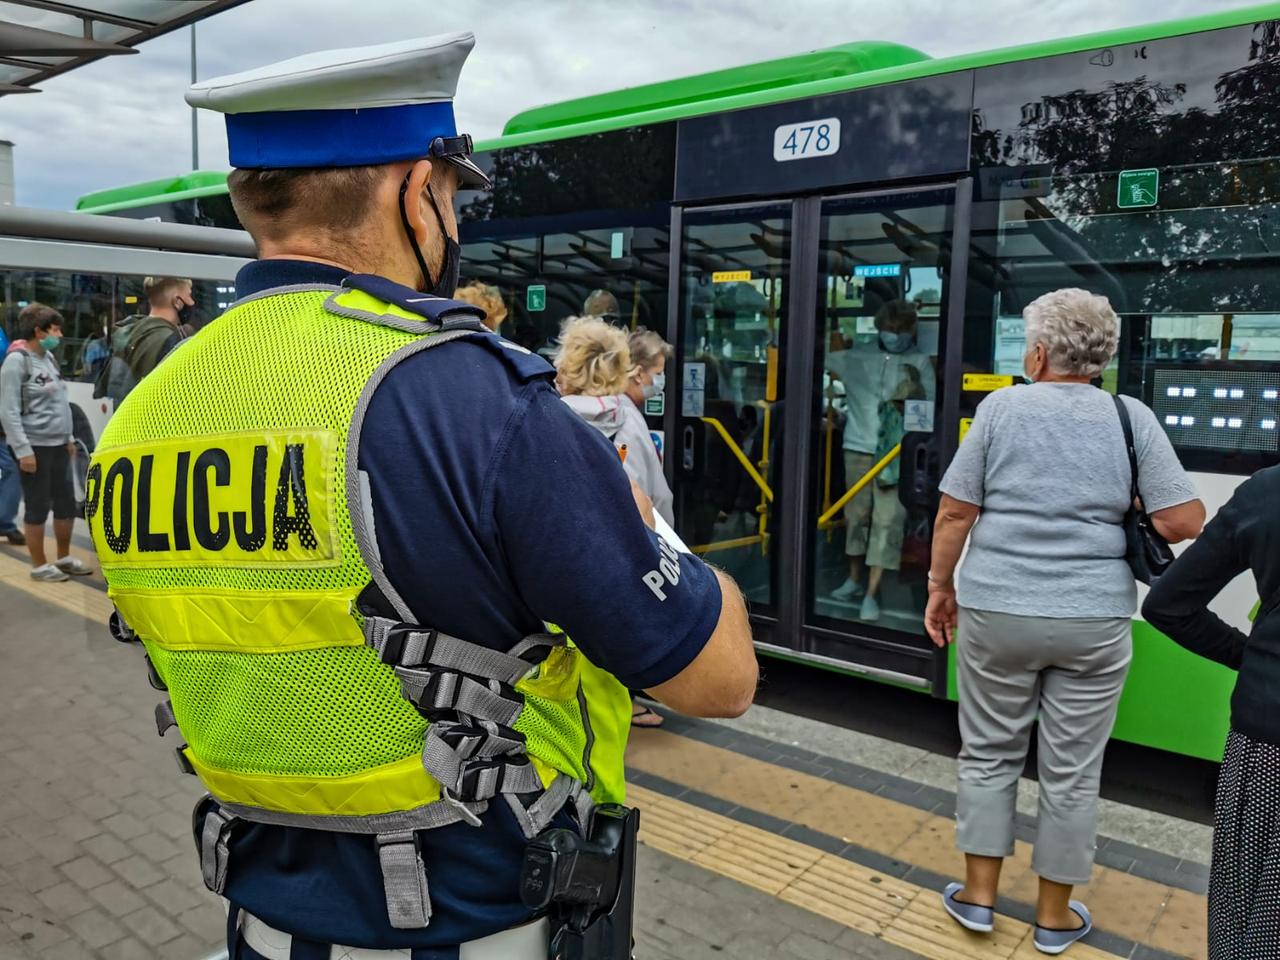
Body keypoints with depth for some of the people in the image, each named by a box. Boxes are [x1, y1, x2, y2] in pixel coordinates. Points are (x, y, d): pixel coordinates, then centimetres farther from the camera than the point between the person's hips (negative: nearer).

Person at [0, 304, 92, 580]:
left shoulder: (49, 357, 12)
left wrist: (69, 438, 18)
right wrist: (23, 449, -19)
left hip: (58, 445, 8)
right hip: (34, 447, -8)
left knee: (67, 503, 13)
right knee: (37, 508, 2)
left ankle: (64, 558, 28)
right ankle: (39, 565, 13)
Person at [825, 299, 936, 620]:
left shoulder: (920, 362, 6)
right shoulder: (857, 357, 10)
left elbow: (928, 405, 4)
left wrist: (914, 387, -11)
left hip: (897, 450, -2)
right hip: (858, 446, 2)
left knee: (888, 519, -7)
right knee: (856, 514, 11)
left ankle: (871, 593, -3)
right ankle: (855, 580, 27)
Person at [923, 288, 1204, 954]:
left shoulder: (1001, 407, -2)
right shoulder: (1131, 416, 0)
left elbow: (954, 512, -5)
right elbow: (1185, 522, -5)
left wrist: (940, 586, 6)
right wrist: (1122, 524, 14)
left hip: (996, 610, 0)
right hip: (1093, 619, 1)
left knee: (989, 754, 15)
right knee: (1071, 770, 12)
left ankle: (977, 895, 26)